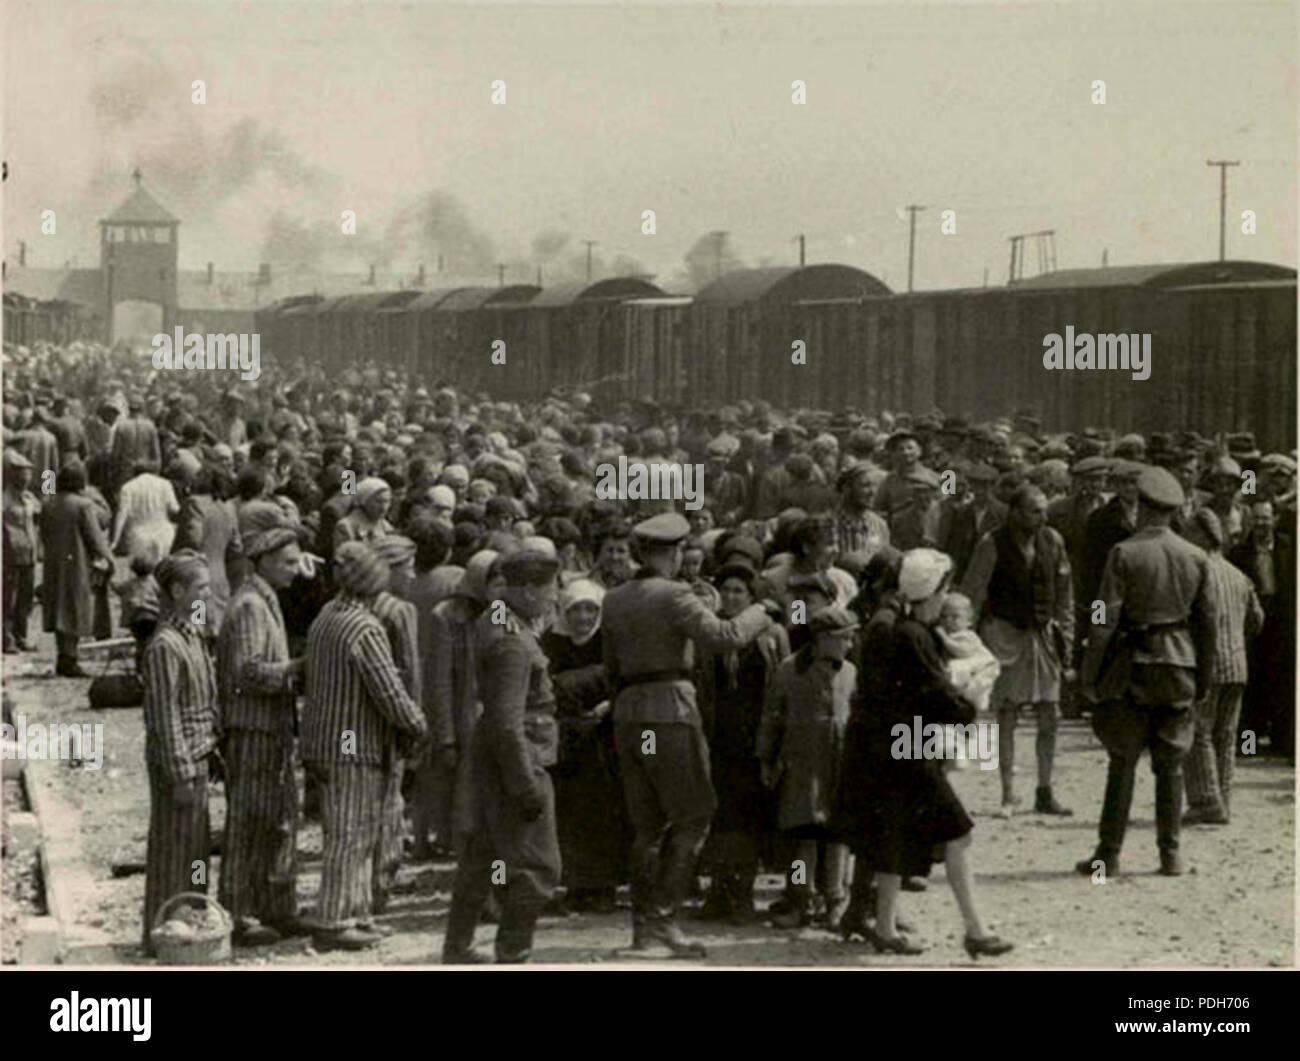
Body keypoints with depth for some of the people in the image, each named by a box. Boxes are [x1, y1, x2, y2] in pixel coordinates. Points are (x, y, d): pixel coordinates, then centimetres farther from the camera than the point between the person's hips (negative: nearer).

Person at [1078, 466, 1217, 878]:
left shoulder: (1125, 553, -9)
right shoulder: (1196, 557, 3)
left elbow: (1106, 618, -11)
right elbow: (1206, 621, 7)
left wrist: (1089, 672, -5)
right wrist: (1204, 675, 16)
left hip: (1134, 663, -3)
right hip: (1179, 663, 3)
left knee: (1122, 763, 2)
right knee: (1171, 763, 9)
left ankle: (1108, 854, 2)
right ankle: (1170, 854, 10)